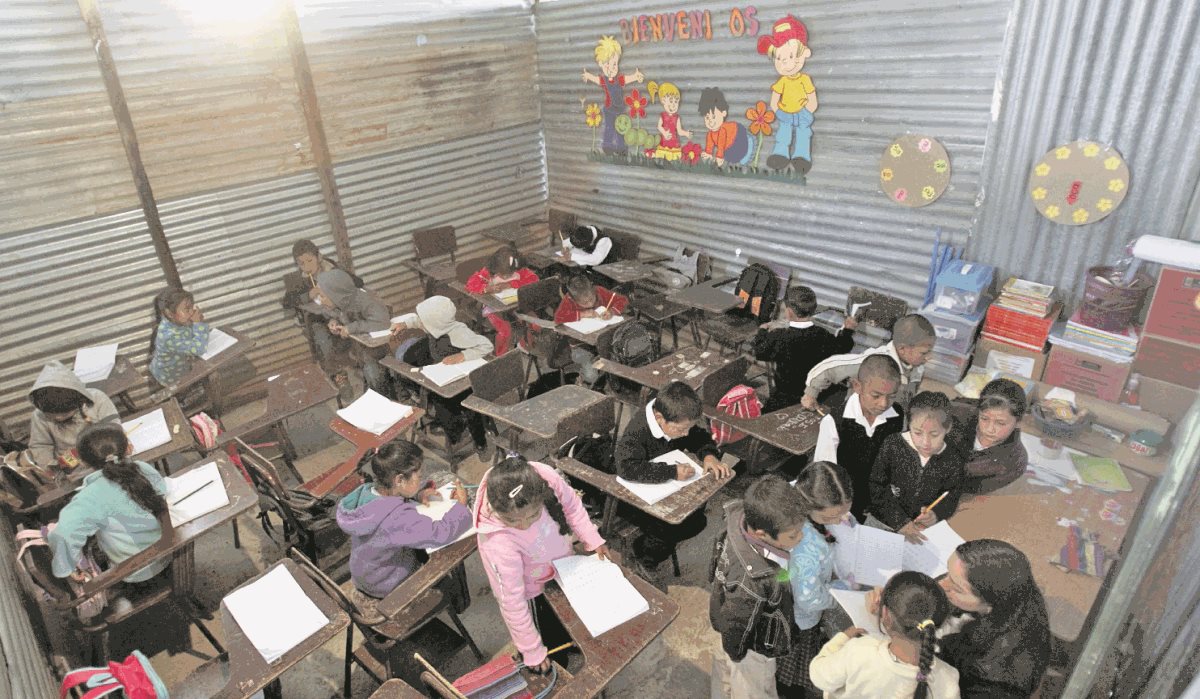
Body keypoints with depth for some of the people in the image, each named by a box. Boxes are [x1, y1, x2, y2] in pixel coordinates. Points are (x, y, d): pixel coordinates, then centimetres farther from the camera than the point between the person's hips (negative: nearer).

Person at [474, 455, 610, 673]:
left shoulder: (546, 478, -35)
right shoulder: (498, 543, -42)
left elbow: (571, 504, -9)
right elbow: (512, 602, -29)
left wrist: (592, 539, -10)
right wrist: (532, 652, -18)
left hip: (561, 568, 5)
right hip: (532, 593, -5)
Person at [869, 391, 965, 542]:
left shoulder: (953, 460, -8)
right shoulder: (892, 446, -13)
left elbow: (951, 497, 2)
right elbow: (878, 487, -12)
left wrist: (936, 514, -19)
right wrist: (900, 522, -18)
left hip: (925, 528, 2)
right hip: (884, 521, -2)